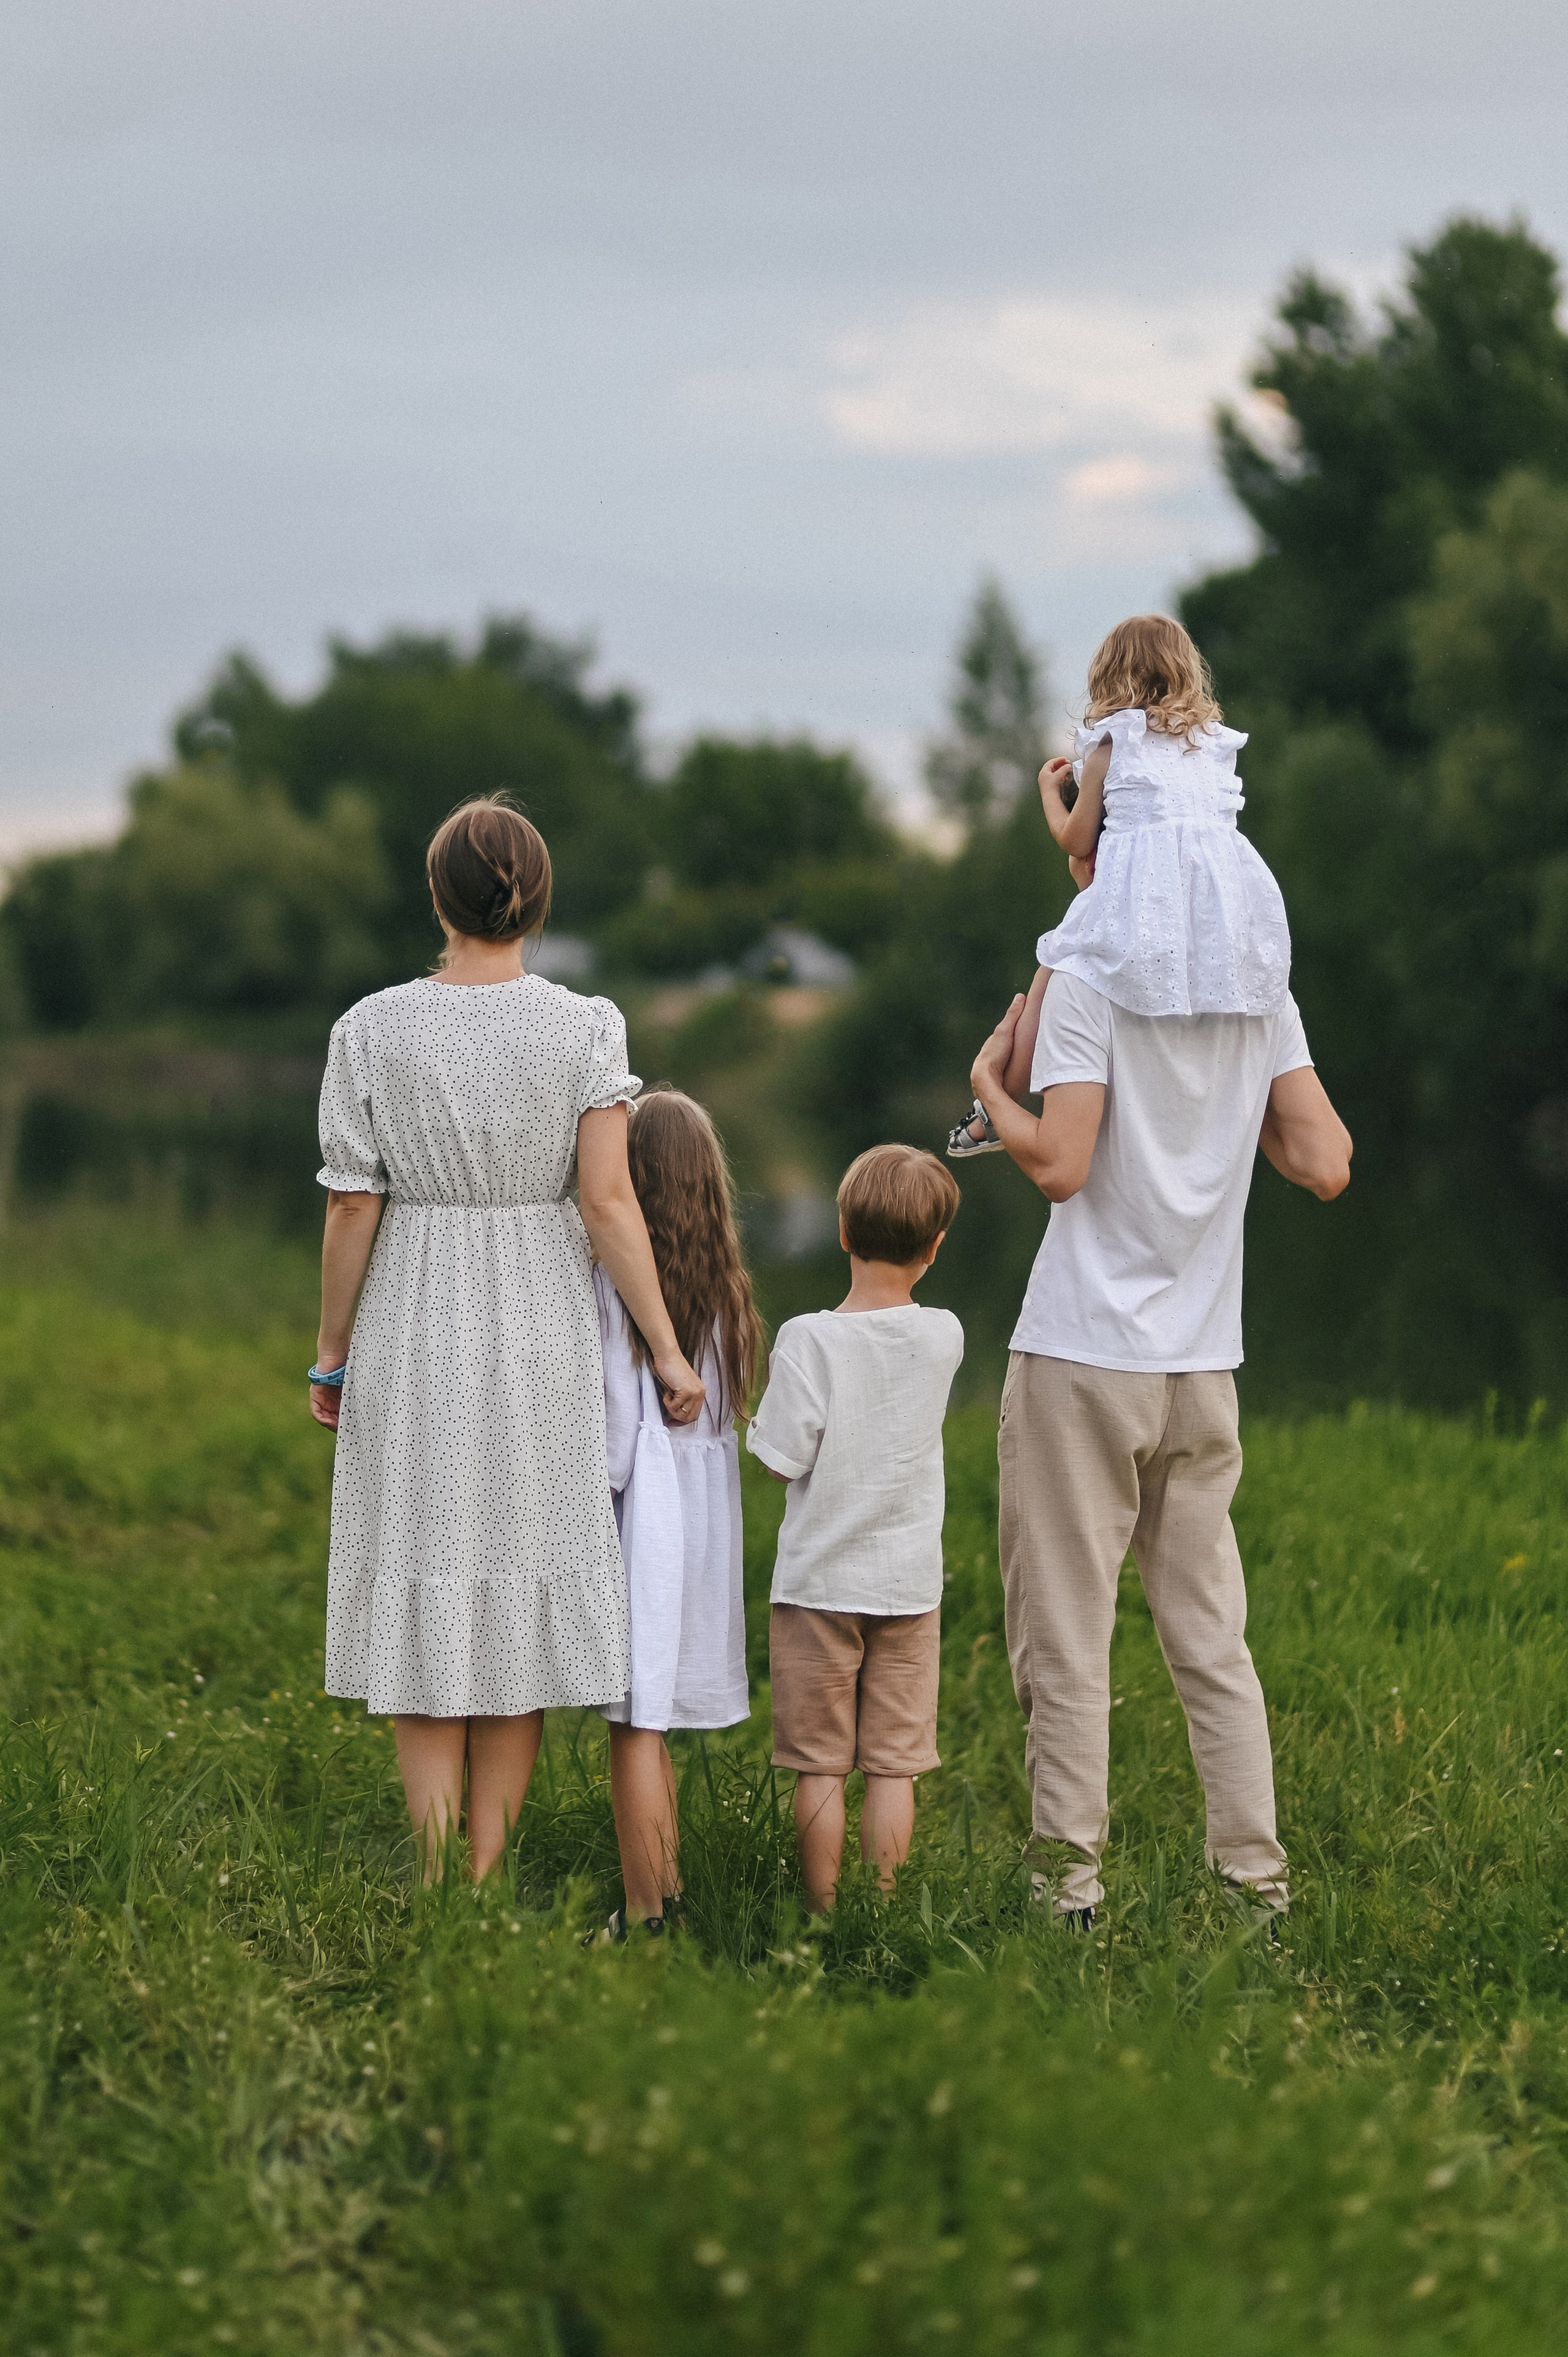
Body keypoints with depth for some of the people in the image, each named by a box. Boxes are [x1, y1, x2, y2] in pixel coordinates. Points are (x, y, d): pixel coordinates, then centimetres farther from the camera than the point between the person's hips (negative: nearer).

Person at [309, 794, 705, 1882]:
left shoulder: (373, 1031, -6)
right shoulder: (584, 1028, -7)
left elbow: (353, 1211, -4)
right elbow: (608, 1200, -11)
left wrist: (332, 1353, 7)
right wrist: (667, 1349, -4)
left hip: (411, 1337, 0)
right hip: (542, 1336, 0)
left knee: (425, 1599, 7)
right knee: (521, 1598, 10)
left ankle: (437, 1884, 4)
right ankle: (489, 1878, 13)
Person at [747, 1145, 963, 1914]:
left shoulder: (807, 1340, -15)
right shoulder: (944, 1337, -5)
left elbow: (784, 1459, -12)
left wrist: (754, 1422, 6)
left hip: (819, 1583, -2)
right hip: (909, 1585, 2)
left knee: (819, 1764, 6)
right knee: (893, 1763, 8)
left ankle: (823, 1915, 9)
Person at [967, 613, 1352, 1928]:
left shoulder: (1090, 961, -10)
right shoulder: (1256, 961, 7)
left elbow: (1060, 1165, -17)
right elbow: (1325, 1165, 3)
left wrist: (990, 1082, 0)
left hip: (1085, 1351, -5)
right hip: (1204, 1357, 5)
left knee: (1065, 1626, 1)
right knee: (1210, 1628, 11)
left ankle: (1072, 1878, 2)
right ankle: (1255, 1872, 11)